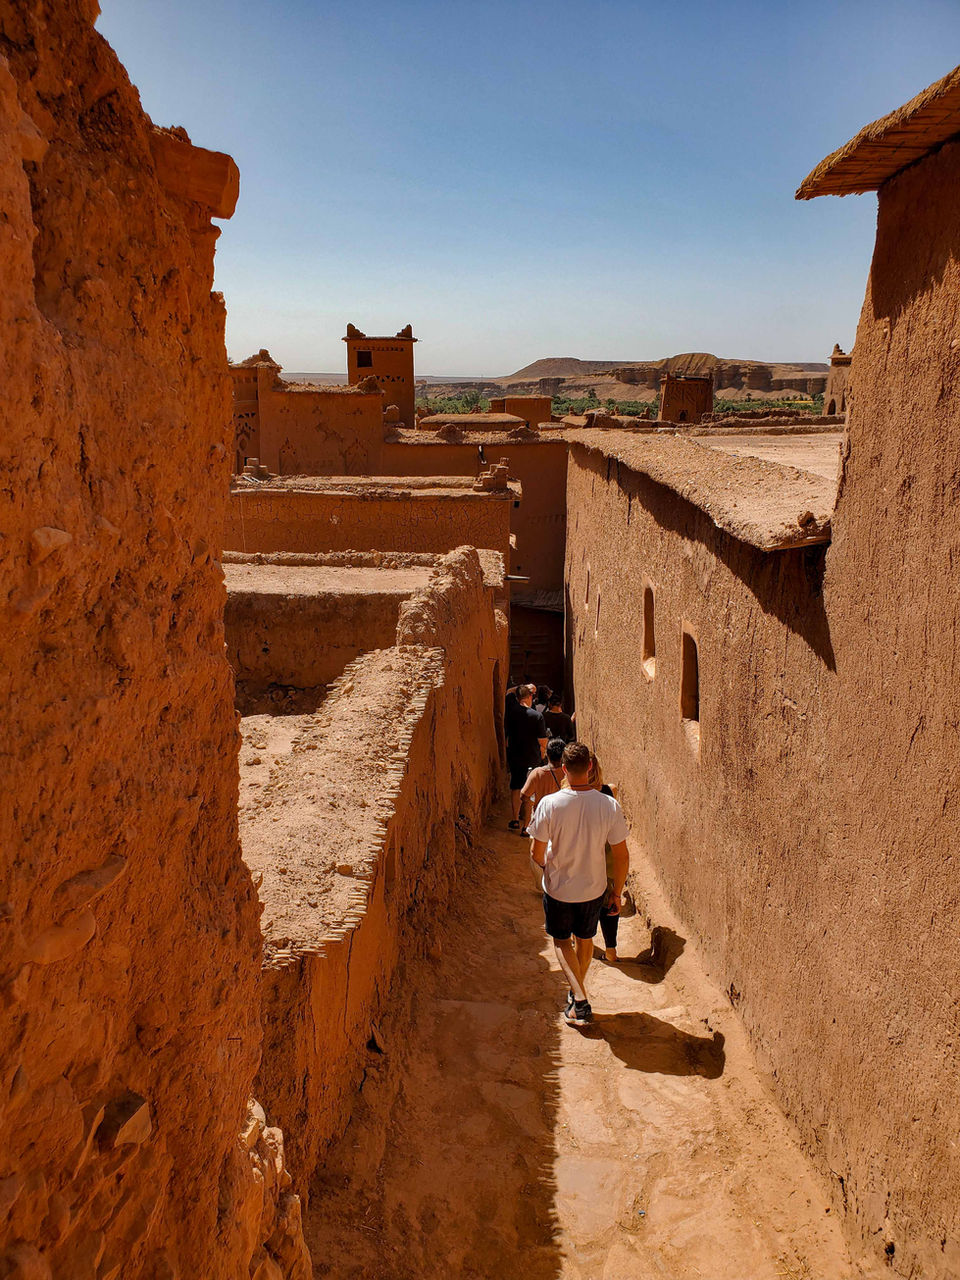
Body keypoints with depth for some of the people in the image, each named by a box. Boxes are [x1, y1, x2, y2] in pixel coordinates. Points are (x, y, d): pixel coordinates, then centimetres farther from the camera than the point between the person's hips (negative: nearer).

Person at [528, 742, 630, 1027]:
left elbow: (537, 852, -14)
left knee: (562, 941, 20)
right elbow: (622, 856, -11)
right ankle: (577, 992, 43)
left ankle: (580, 1000, 5)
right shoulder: (610, 806, -18)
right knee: (584, 939, 25)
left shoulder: (549, 804, -23)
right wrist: (617, 891, 5)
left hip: (558, 888, -2)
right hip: (593, 889, 2)